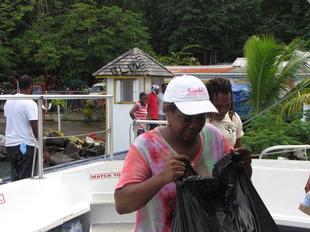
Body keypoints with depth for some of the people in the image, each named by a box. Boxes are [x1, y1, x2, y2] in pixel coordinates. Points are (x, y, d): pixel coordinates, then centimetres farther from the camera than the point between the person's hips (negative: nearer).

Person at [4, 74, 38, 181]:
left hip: (9, 144, 7)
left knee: (14, 177, 15)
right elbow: (35, 128, -18)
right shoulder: (30, 103, -14)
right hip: (25, 145, -7)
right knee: (26, 178, 0)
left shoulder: (8, 101, 8)